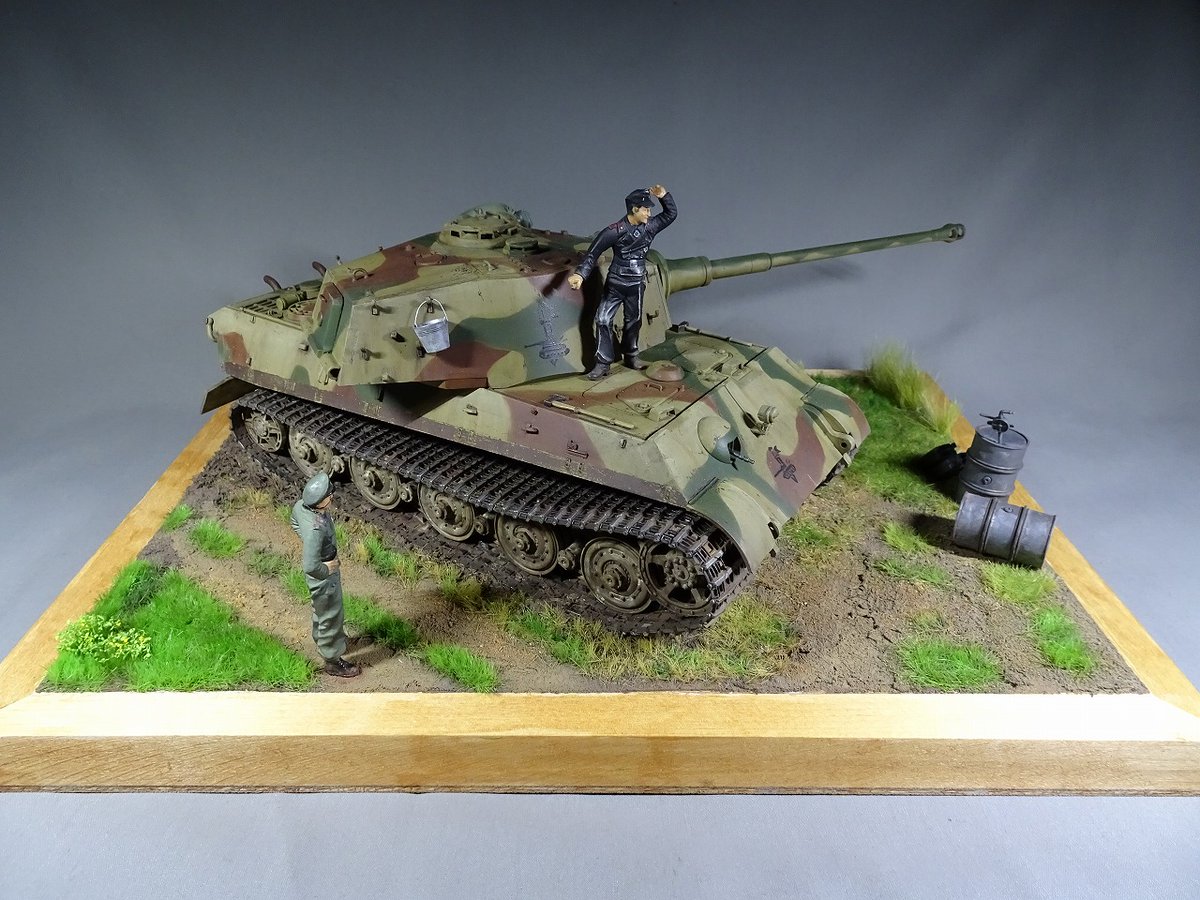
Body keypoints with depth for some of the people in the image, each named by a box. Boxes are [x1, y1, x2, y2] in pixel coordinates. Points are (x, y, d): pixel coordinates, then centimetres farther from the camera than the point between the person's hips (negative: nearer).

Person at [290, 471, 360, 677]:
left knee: (321, 608, 32)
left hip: (327, 568, 8)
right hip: (323, 577, -8)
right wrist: (327, 570, -21)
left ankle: (321, 639, 58)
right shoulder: (316, 529, -42)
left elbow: (294, 523, 7)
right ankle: (333, 661, 35)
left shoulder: (301, 505, -16)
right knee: (331, 616, 14)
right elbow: (310, 566, -40)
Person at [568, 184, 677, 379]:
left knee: (634, 321, 16)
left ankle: (631, 356, 35)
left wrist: (664, 196, -7)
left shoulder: (649, 227, -1)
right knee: (603, 320, -8)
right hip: (614, 284, -4)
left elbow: (671, 214, 10)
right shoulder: (614, 231, -16)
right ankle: (603, 362, 0)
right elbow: (593, 253, -15)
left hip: (636, 285, 4)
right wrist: (580, 274, -25)